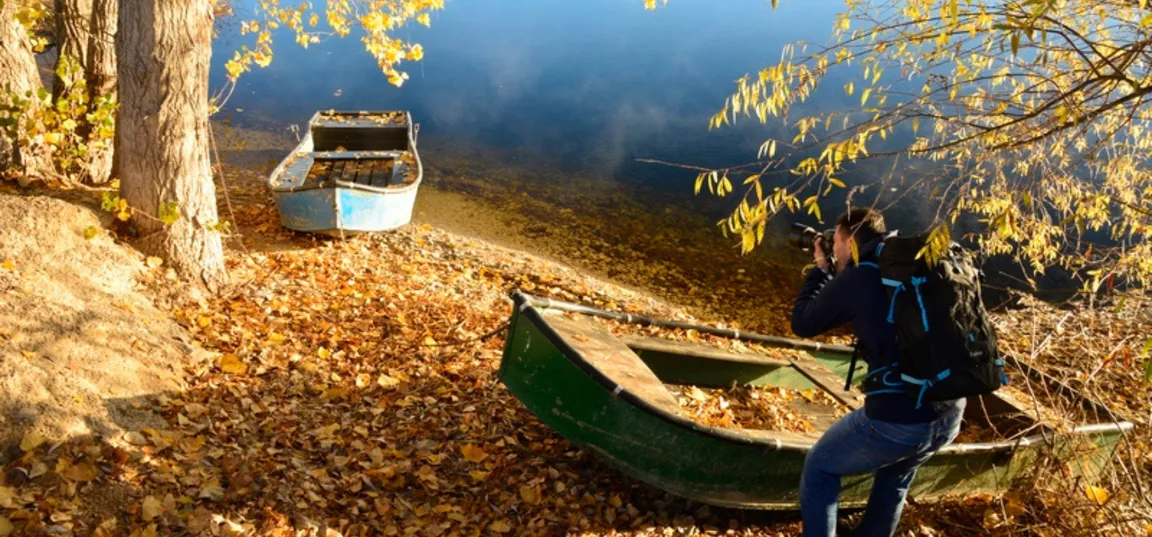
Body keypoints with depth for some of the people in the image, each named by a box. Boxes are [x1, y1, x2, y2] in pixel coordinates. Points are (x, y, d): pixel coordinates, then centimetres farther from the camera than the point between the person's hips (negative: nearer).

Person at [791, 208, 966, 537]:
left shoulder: (856, 278, -7)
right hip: (951, 414, 7)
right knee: (894, 477, 35)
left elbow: (803, 324, 8)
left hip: (898, 417, -6)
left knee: (819, 469, 19)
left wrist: (820, 270, 19)